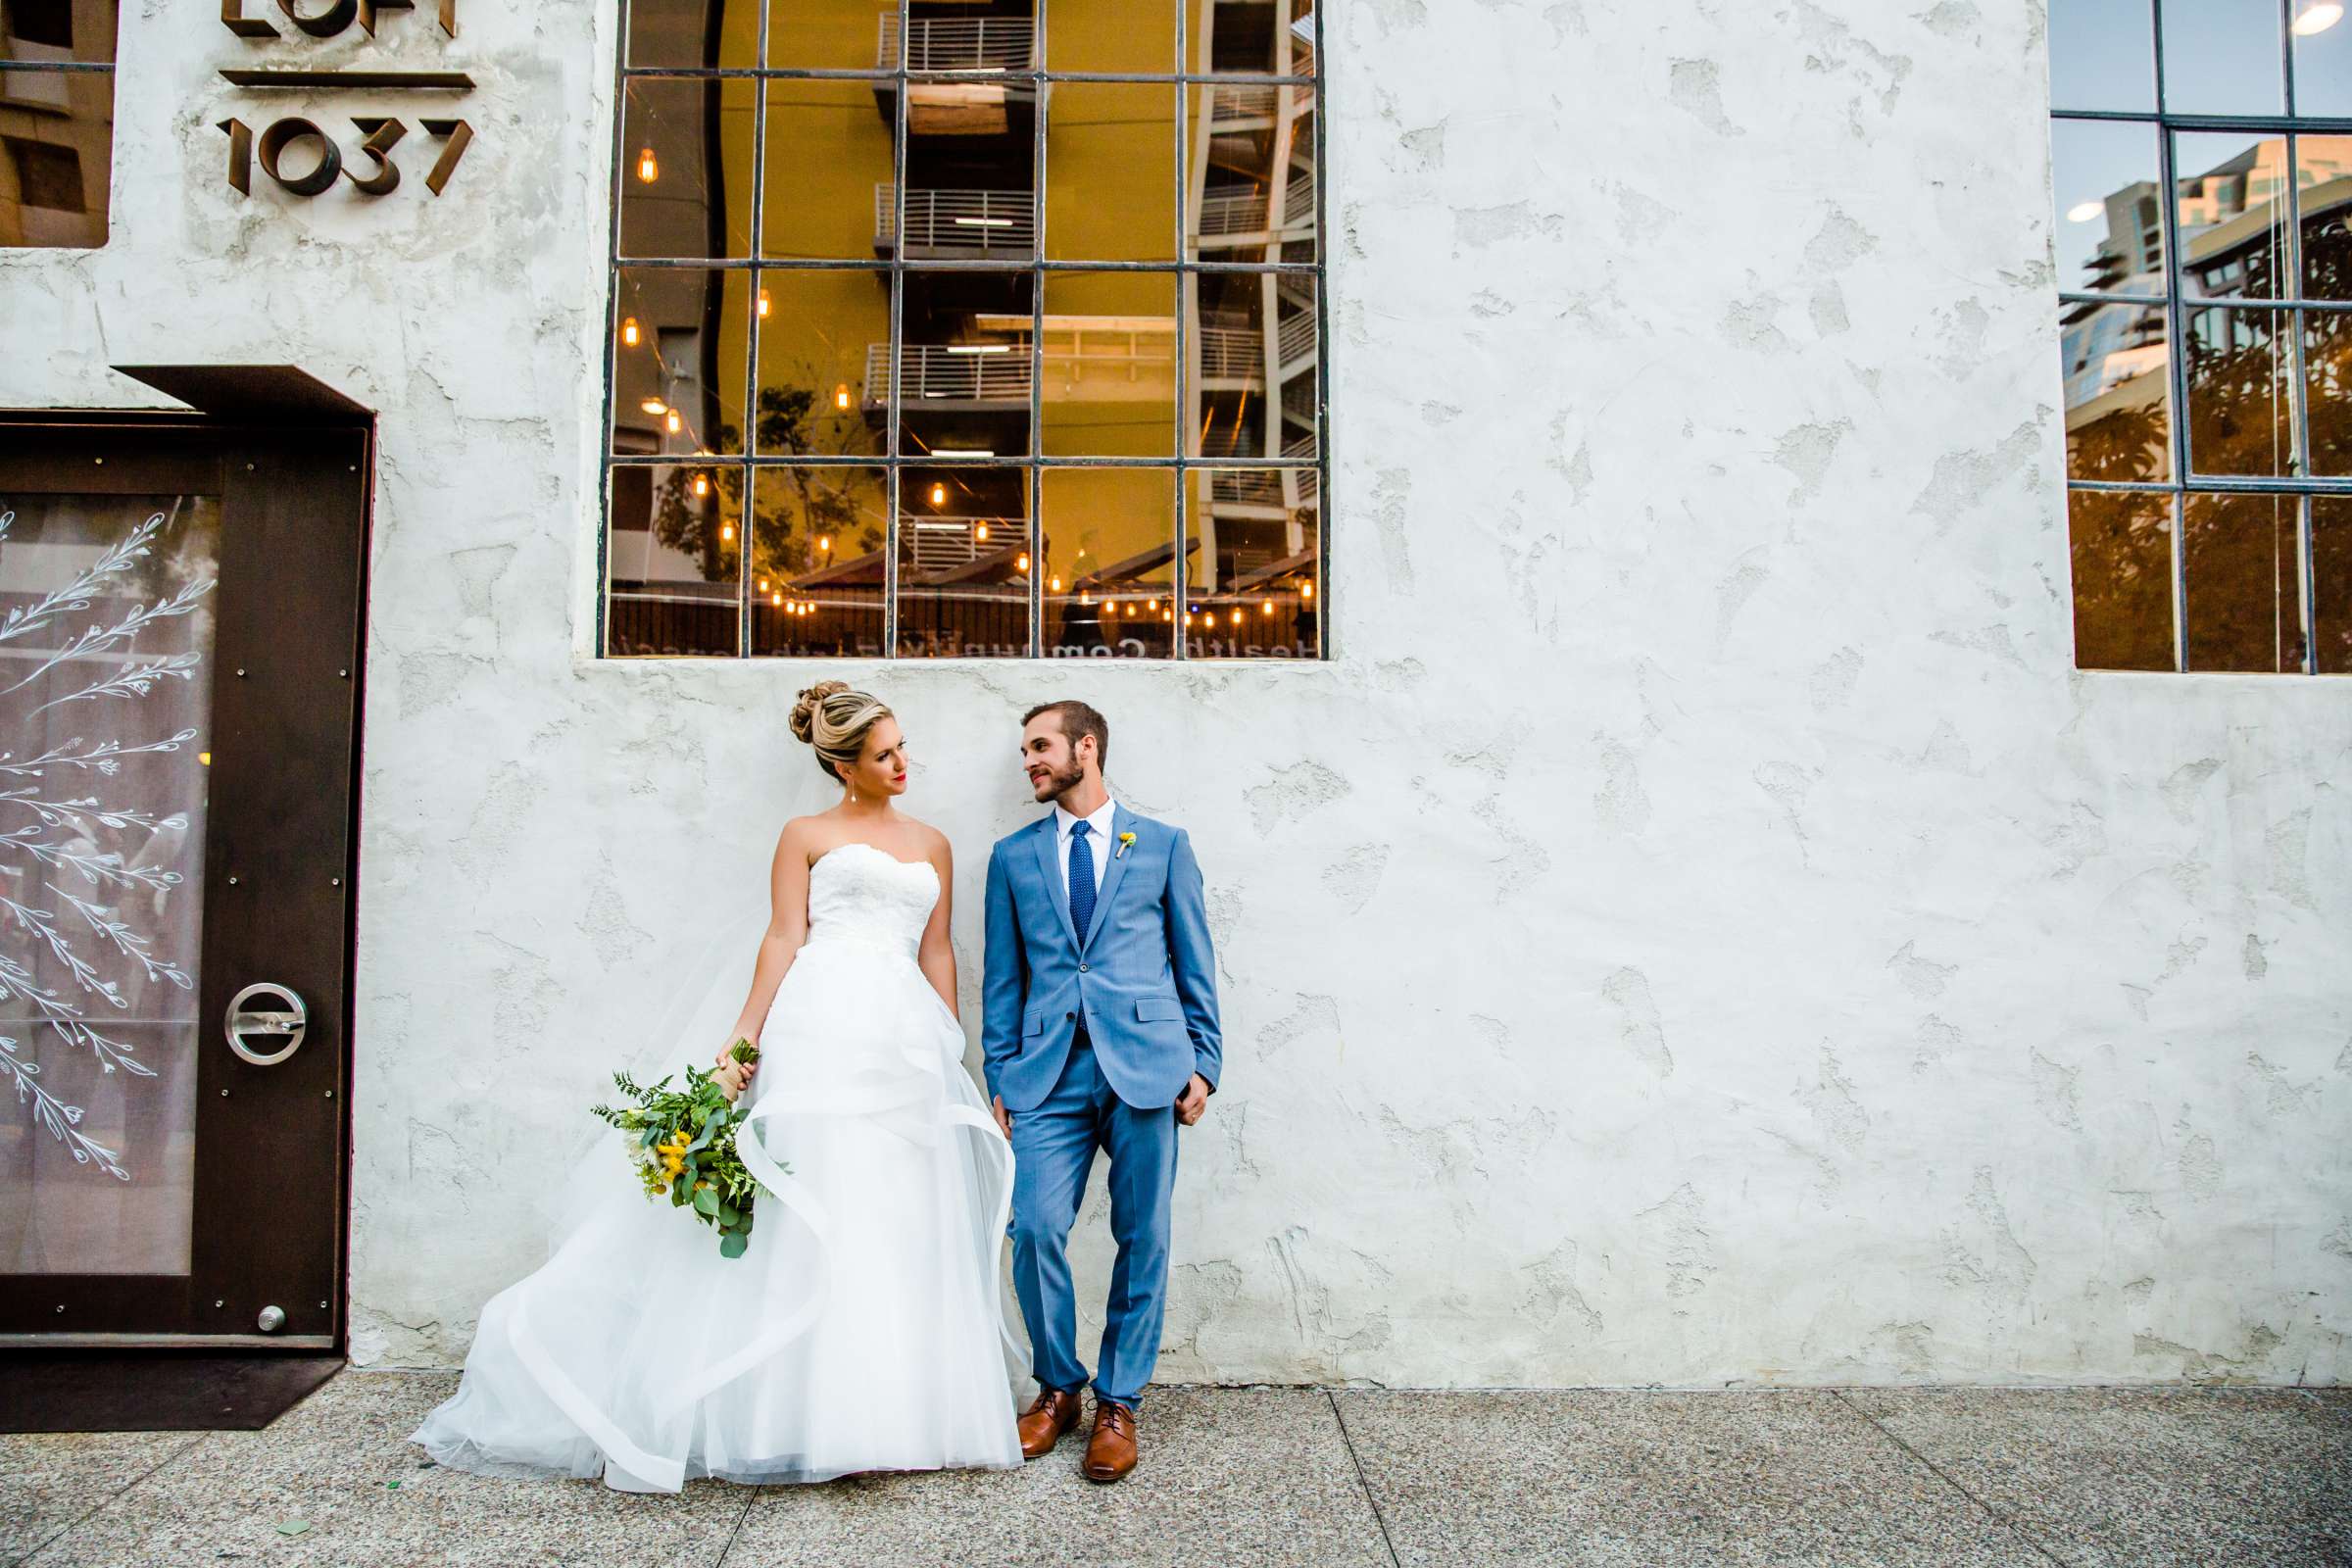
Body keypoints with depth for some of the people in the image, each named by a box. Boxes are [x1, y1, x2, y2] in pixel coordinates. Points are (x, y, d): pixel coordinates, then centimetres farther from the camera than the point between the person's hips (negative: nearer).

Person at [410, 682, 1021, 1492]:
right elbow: (783, 941, 1)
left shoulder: (933, 845, 19)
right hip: (821, 1028, -3)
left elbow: (938, 956, 17)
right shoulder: (806, 835, 9)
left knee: (903, 1222, 2)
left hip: (907, 1038, 4)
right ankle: (806, 1412, 4)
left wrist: (956, 1057, 11)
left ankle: (895, 1405, 12)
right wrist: (742, 1041, -9)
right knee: (812, 1205, -5)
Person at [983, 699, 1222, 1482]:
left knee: (1142, 1240, 3)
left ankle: (1118, 1402, 20)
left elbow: (1196, 967, 9)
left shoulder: (1164, 846, 10)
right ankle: (1058, 1385, 17)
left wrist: (1203, 1064, 2)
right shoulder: (1013, 857, 15)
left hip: (1145, 1064, -1)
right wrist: (1001, 1080, 7)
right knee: (1034, 1228, -7)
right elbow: (1002, 981, 13)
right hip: (1050, 1069, 1)